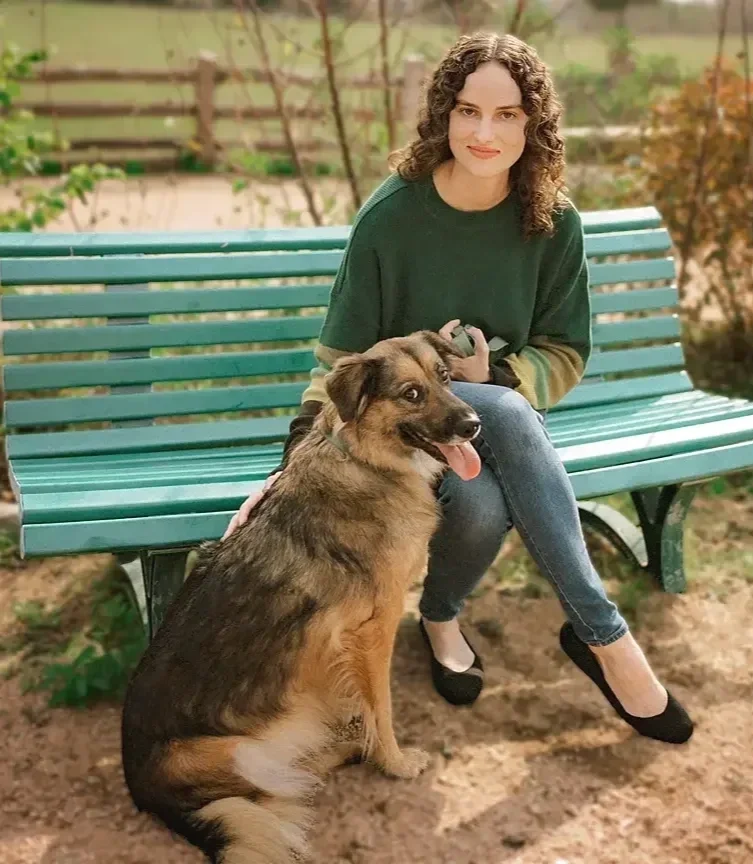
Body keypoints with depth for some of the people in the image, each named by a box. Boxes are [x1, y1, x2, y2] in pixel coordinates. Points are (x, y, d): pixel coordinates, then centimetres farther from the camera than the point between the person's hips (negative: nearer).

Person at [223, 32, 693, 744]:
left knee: (484, 504, -36)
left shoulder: (554, 223, -6)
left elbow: (565, 354, 2)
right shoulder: (392, 214, -12)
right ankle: (604, 635, -22)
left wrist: (494, 375, -19)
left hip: (504, 403, 2)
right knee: (505, 429, -36)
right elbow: (342, 355, -8)